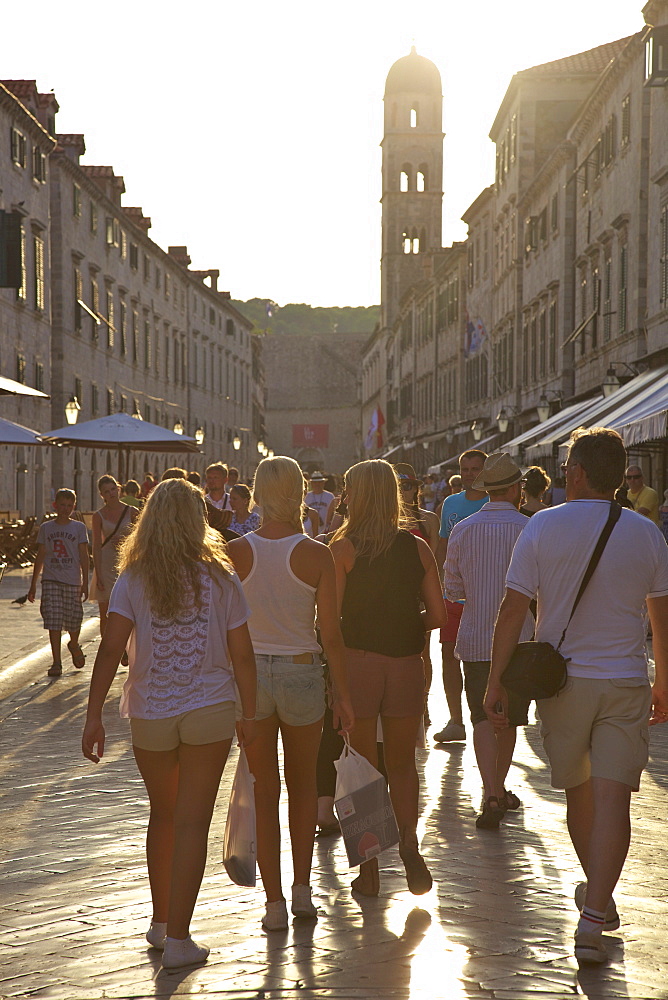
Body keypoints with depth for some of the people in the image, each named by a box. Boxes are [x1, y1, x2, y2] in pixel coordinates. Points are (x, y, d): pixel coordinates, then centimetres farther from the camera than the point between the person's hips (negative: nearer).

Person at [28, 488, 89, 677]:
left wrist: (85, 582, -4)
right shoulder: (46, 528, 8)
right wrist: (33, 584, 11)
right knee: (54, 621, -7)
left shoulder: (79, 527, 4)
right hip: (51, 580, 1)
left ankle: (74, 645, 36)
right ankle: (56, 663, -3)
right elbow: (40, 556, 12)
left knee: (73, 620, 2)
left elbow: (83, 556, 3)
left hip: (72, 581, -1)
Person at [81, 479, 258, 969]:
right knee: (193, 822, 2)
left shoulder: (133, 580, -4)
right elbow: (242, 656, -1)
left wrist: (94, 716, -9)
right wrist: (249, 716, 9)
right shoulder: (221, 578, -4)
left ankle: (160, 921, 32)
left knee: (163, 814, 20)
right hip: (210, 710, -1)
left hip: (150, 714, 2)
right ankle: (178, 939, 0)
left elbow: (110, 649, -12)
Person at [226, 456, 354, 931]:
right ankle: (303, 889, 23)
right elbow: (331, 633, -8)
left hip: (249, 674, 1)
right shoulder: (317, 554, -10)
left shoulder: (237, 551, -7)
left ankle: (275, 901, 11)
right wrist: (343, 693, 1)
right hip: (302, 674, 0)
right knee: (304, 784, 20)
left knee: (265, 790, 11)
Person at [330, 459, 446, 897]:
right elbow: (438, 614, 3)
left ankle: (370, 869, 10)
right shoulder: (418, 548, 2)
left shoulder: (344, 548, -6)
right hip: (406, 664, 2)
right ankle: (409, 840, -4)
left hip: (357, 661, -2)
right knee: (402, 763, 17)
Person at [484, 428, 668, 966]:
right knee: (612, 798, -3)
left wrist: (496, 682, -4)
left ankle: (597, 895, 34)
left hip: (562, 679, 0)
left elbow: (513, 609, -9)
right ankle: (595, 911, -13)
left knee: (578, 790, 17)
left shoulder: (543, 527, -6)